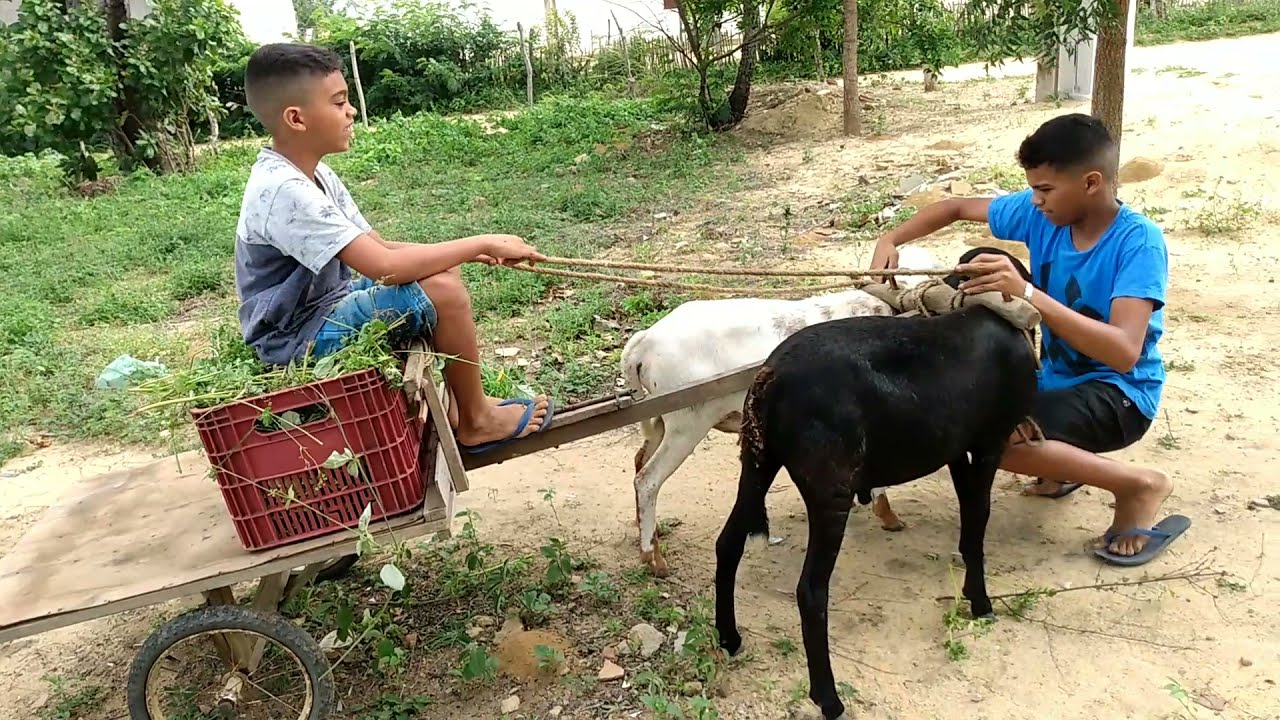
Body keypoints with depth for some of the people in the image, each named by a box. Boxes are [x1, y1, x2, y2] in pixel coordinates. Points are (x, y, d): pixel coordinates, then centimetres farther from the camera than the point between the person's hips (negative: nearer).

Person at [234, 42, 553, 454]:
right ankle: (475, 421, -2)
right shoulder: (284, 190, -26)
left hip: (326, 309, 10)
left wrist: (465, 251, -10)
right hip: (300, 341, -10)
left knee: (442, 271, 10)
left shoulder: (314, 174, 5)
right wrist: (483, 243, -25)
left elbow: (377, 249, 5)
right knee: (443, 291, -22)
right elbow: (385, 267, -33)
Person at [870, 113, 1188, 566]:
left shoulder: (1139, 242, -22)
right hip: (1055, 377, 7)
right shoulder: (1040, 213, -5)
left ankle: (1139, 486, -8)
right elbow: (957, 207, 8)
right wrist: (890, 241, -9)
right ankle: (1065, 457, 17)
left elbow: (1123, 352, -34)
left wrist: (1027, 292, -41)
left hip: (1118, 393, -7)